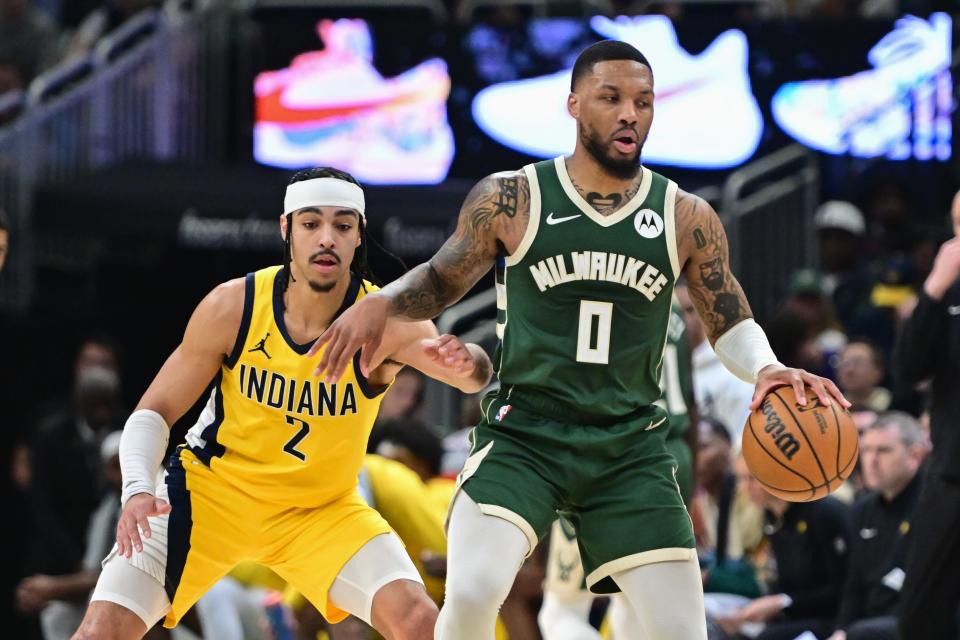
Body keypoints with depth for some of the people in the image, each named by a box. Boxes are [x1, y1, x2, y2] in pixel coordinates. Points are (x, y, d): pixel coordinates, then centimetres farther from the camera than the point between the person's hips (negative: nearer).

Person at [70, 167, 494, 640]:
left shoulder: (384, 321, -21)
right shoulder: (232, 307, -18)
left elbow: (474, 375, -39)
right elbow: (154, 411, -9)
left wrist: (465, 365, -64)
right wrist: (137, 490, -28)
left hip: (320, 508, 0)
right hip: (212, 489, 0)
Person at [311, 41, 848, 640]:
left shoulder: (687, 219, 1)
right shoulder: (510, 200, -4)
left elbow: (731, 324, 11)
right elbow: (441, 282, 11)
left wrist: (766, 368, -12)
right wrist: (380, 303, -11)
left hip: (630, 447, 2)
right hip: (522, 433, -2)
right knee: (471, 592, -27)